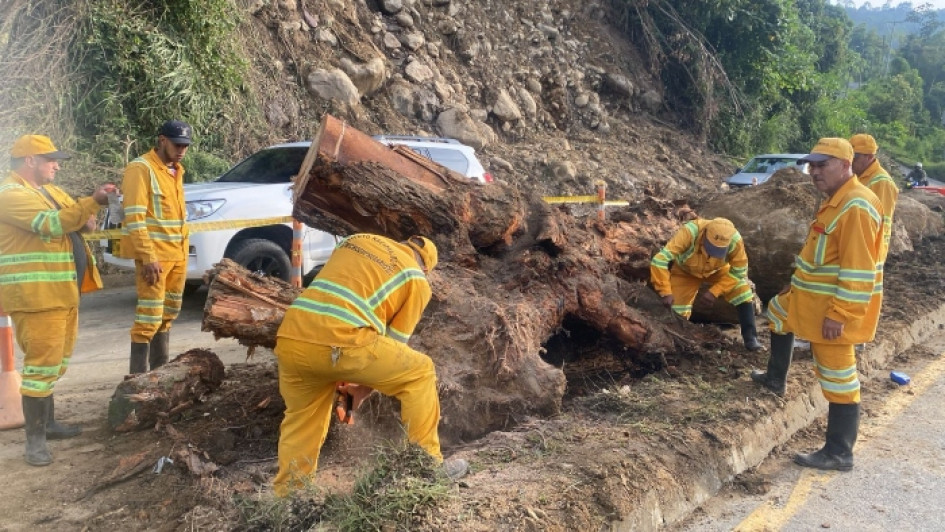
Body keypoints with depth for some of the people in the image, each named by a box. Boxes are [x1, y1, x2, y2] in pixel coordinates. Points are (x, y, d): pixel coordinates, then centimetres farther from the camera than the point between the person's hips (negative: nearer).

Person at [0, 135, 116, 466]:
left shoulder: (49, 190, 18)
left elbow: (73, 217, 21)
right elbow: (53, 224, -25)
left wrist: (88, 219, -2)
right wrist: (94, 202, -29)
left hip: (62, 291, 10)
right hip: (35, 295, -10)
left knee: (56, 362, 17)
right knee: (42, 362, -7)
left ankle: (47, 423, 29)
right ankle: (35, 438, 1)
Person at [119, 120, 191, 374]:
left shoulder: (175, 171, 17)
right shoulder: (141, 168, -9)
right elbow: (135, 218, -16)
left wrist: (183, 253, 17)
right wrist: (148, 257, -21)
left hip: (178, 256, 9)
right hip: (155, 256, -9)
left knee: (168, 314, 15)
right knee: (150, 316, -9)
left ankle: (159, 368, 25)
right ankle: (139, 376, -3)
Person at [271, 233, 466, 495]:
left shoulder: (356, 239, 28)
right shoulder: (417, 280, 16)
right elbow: (394, 342, 17)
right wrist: (363, 384, 30)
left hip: (289, 340, 6)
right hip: (338, 342, -5)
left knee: (301, 423, 26)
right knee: (420, 372, 14)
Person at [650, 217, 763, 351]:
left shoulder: (735, 240, -36)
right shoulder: (689, 233, -43)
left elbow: (739, 271, -20)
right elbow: (659, 260, -46)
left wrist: (714, 291, -29)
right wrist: (665, 292, -48)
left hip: (717, 269, 2)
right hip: (685, 271, -1)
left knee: (742, 291, -16)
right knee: (677, 311, -5)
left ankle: (750, 338, -5)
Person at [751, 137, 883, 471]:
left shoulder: (856, 207, -23)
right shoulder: (836, 200, 10)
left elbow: (858, 269, -27)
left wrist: (839, 314, -28)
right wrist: (798, 284, 25)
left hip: (835, 306, -11)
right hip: (814, 297, 11)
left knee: (838, 376, -3)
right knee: (777, 313, 31)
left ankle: (839, 454, 8)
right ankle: (775, 379, 46)